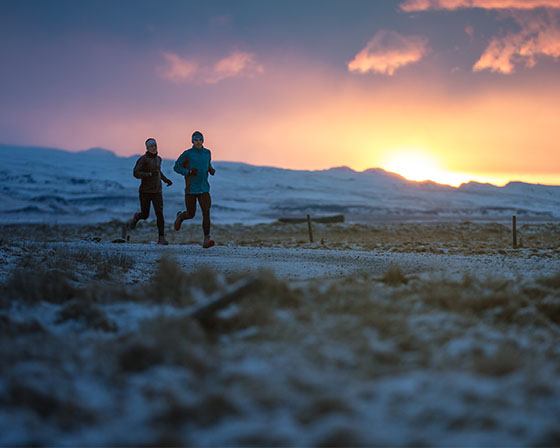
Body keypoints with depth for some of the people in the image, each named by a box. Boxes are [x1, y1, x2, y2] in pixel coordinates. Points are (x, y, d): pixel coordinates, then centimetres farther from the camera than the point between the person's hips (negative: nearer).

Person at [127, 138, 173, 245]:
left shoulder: (158, 159, 11)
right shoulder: (143, 159, -9)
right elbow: (136, 174, -17)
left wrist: (166, 179, 19)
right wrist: (150, 174, -29)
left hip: (157, 191, 4)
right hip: (145, 191, -4)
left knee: (159, 214, -11)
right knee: (145, 215, 3)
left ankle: (161, 238, -11)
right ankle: (136, 217, 40)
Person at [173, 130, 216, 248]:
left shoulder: (207, 152, 6)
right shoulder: (187, 154, -7)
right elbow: (176, 167, -2)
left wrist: (212, 170, 3)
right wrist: (188, 172, -19)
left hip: (204, 189, 2)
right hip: (190, 189, -2)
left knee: (206, 212, -16)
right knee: (191, 214, 7)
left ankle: (206, 240, -17)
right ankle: (180, 216, 44)